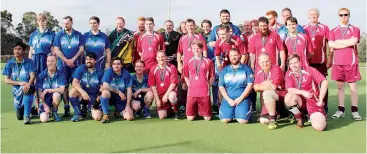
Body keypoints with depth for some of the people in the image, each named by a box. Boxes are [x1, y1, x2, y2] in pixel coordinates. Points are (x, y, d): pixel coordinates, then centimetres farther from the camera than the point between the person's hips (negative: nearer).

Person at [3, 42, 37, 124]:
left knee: (27, 89, -42)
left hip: (28, 87, -3)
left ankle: (27, 116, -38)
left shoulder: (29, 62, -5)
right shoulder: (9, 63, 1)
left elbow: (33, 76, -14)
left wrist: (28, 84, -36)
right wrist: (19, 83, -19)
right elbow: (6, 80, -3)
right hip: (17, 90, 3)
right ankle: (30, 109, 42)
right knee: (19, 117, 5)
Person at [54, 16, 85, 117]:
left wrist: (73, 59, -8)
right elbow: (57, 50, 3)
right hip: (63, 64, 0)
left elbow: (81, 49, 3)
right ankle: (66, 108, 4)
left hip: (76, 64, 0)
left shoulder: (78, 35, 8)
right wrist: (66, 60, -7)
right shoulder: (59, 35, 8)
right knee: (65, 86, -1)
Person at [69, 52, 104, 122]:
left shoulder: (100, 72, -4)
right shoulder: (81, 68, -5)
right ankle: (78, 113, -12)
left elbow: (102, 88, -2)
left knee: (97, 117, -20)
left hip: (94, 97, 0)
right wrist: (82, 92, -34)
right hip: (82, 95, 1)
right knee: (73, 91, -33)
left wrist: (98, 99, -16)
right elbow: (74, 83, -17)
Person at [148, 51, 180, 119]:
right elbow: (152, 86, -1)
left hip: (170, 92, -2)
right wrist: (157, 99, -7)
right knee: (162, 116, -10)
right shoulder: (153, 70, -1)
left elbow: (173, 83, -11)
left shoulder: (172, 67, -7)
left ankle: (176, 112, -8)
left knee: (171, 97, -39)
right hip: (160, 95, 2)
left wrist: (166, 95, -18)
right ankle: (169, 111, 27)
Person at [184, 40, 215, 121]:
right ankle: (195, 110, 36)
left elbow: (212, 77, 5)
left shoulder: (208, 61, 0)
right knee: (190, 118, 5)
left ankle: (201, 110, 34)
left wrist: (207, 86, -2)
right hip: (191, 93, 2)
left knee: (207, 118, 3)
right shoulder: (189, 62, 7)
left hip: (204, 93, -2)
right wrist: (190, 86, 6)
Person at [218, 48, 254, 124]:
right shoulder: (224, 70, 13)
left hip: (243, 99, -2)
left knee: (243, 121, -22)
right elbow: (221, 86, 7)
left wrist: (240, 98, -10)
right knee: (224, 120, -19)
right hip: (228, 99, 2)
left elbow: (250, 85, -1)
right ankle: (232, 113, 14)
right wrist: (228, 99, -8)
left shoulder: (246, 69, 7)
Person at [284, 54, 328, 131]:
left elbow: (324, 82, -14)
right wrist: (303, 92, -29)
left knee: (319, 127, -25)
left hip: (313, 101, -3)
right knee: (288, 97, -31)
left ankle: (321, 116, 15)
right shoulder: (289, 74, -2)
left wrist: (320, 100, -14)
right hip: (301, 101, 3)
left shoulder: (310, 70, -10)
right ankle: (299, 119, -5)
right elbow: (289, 89, -13)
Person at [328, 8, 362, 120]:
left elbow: (353, 42, -14)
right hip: (337, 63, 2)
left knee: (353, 87, 2)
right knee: (340, 86, 5)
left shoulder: (355, 29, 5)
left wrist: (338, 41, -5)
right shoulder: (333, 31, 10)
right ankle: (341, 110, 9)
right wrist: (347, 44, -9)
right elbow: (331, 44, -7)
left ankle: (354, 110, 7)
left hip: (351, 63, -2)